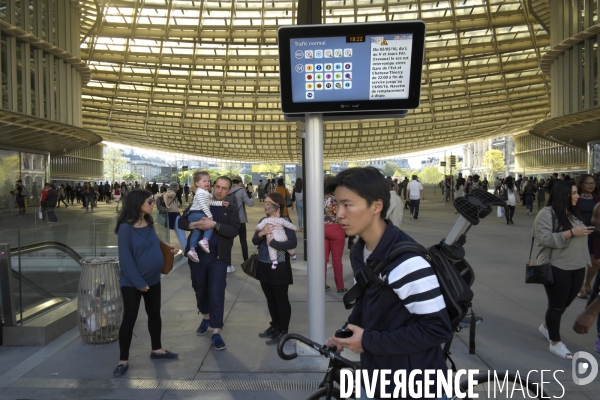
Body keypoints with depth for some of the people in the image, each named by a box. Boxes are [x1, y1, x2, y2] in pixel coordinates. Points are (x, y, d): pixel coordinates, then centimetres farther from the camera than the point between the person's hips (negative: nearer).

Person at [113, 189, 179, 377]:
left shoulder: (149, 224, 4)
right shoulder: (126, 227, -18)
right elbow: (125, 258, -20)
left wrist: (167, 249, -2)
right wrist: (139, 282, -20)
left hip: (153, 278, 8)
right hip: (131, 282, -7)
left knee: (154, 314, 17)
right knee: (129, 319, 0)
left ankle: (156, 349, 33)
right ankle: (123, 360, 14)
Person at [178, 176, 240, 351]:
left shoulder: (231, 210, 1)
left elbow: (234, 230, -14)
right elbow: (181, 221, 3)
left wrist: (214, 225, -25)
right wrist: (193, 225, -18)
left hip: (218, 258, -2)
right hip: (197, 255, 3)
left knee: (217, 294, -4)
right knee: (200, 290, 17)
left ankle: (216, 333, 3)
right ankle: (206, 317, 42)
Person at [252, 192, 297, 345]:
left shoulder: (284, 221, -13)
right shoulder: (263, 220, 8)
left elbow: (293, 243, -23)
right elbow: (254, 241, 3)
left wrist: (271, 242, -19)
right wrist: (260, 234, -18)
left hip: (279, 266, -7)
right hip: (263, 265, 7)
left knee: (281, 299, 3)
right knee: (270, 299, 18)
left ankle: (283, 331, 15)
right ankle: (275, 325, 33)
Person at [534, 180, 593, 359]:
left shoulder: (574, 212, 12)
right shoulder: (547, 213, -14)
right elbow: (544, 238, -24)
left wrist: (585, 231, 4)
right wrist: (571, 232, -26)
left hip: (577, 267, 8)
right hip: (557, 268, -8)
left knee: (565, 303, 18)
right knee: (557, 305, 3)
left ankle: (547, 326, 42)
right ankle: (555, 343, 17)